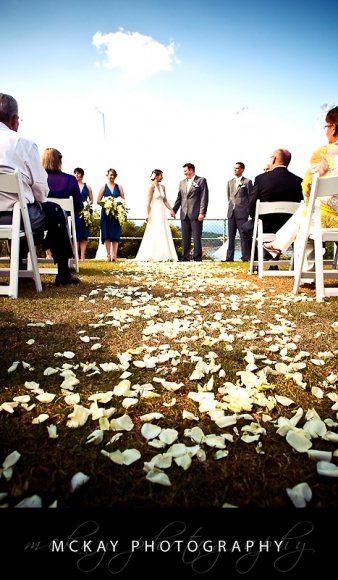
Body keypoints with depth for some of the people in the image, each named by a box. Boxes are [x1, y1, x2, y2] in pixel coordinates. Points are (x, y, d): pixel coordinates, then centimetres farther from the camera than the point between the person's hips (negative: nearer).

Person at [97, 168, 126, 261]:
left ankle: (114, 255, -4)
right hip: (106, 213, 0)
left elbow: (123, 200, 8)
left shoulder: (119, 187, 11)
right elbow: (98, 201, 4)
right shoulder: (103, 187, 8)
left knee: (115, 235, -3)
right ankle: (108, 255, 2)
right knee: (107, 235, -2)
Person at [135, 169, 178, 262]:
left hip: (162, 212, 8)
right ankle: (156, 256, 0)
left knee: (164, 234, 5)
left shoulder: (162, 186, 14)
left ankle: (164, 255, 10)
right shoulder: (152, 186, -7)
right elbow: (148, 201, -11)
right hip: (154, 212, -8)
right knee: (156, 234, -6)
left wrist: (171, 210, 8)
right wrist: (148, 214, -16)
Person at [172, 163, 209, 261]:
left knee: (197, 237, -3)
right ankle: (185, 258, 11)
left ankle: (197, 258, 2)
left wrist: (202, 212, -12)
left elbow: (204, 197, -5)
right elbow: (179, 198, 18)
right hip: (184, 214, 5)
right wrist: (174, 209, 5)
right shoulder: (182, 182, 18)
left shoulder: (201, 180, 2)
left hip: (196, 214, -5)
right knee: (185, 238, 6)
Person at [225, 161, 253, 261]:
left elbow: (250, 197, 0)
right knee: (230, 236, 6)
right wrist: (231, 206, 12)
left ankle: (246, 257, 1)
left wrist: (248, 211, -3)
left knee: (243, 235, -4)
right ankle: (229, 257, 10)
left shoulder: (247, 182, 1)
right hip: (231, 212, 5)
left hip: (242, 212, -5)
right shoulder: (230, 182, 16)